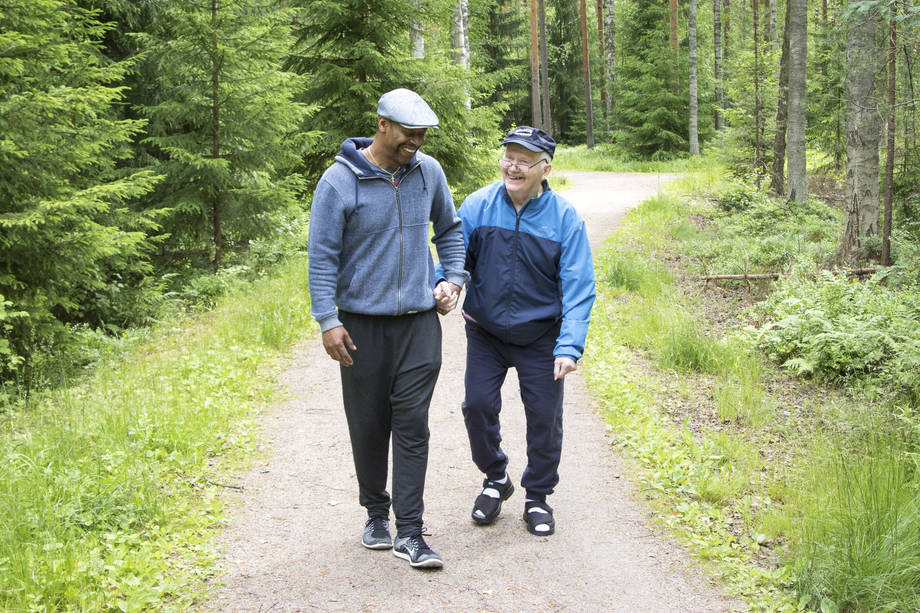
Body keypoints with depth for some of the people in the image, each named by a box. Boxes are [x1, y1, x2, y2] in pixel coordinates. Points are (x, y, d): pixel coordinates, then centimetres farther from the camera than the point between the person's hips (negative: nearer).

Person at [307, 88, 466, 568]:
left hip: (419, 320, 2)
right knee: (368, 425, 8)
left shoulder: (428, 172, 4)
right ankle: (376, 513, 28)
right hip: (362, 322, -2)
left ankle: (409, 532, 0)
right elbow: (322, 254, -6)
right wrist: (328, 320, -11)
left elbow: (449, 227, 22)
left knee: (412, 424, -4)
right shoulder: (339, 181, -8)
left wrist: (453, 278, 10)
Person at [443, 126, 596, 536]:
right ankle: (495, 479, 26)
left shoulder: (564, 218, -12)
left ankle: (538, 498, 25)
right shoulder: (478, 206, -8)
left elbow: (577, 287, -12)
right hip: (485, 332, 1)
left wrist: (570, 346, -21)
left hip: (540, 336, -1)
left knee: (544, 417, 4)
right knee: (477, 406, -1)